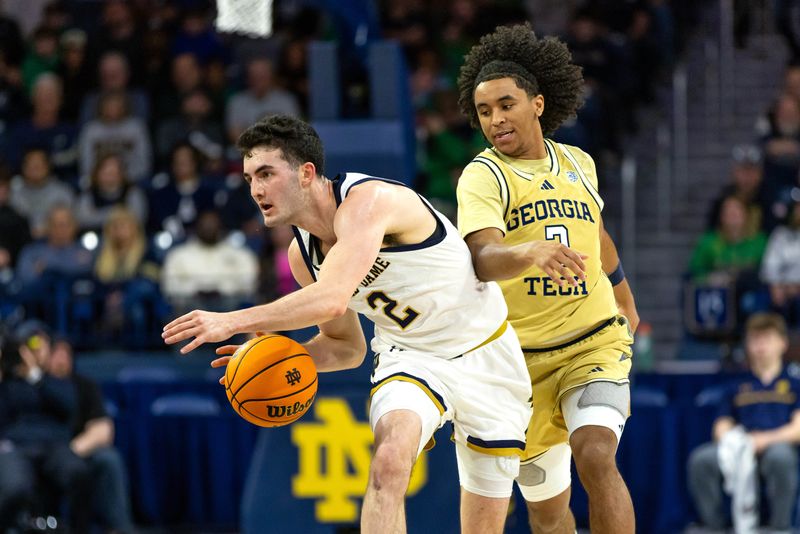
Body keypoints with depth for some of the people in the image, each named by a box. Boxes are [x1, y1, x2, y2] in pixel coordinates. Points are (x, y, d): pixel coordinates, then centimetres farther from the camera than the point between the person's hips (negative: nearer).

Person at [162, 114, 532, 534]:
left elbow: (332, 299, -43)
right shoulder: (302, 255, -3)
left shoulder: (368, 200, -28)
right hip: (408, 355, 5)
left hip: (483, 354, -5)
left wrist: (233, 322, -40)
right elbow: (347, 346, 11)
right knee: (388, 460, -28)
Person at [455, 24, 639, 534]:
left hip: (596, 342, 2)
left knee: (595, 455, -25)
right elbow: (482, 258, -29)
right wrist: (532, 252, -50)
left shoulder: (578, 163, 7)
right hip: (524, 357, -2)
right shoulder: (483, 176, -9)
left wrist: (626, 301, 42)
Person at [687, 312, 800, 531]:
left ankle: (780, 528, -27)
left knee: (780, 455, -41)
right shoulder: (736, 388, 25)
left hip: (778, 445, -3)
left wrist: (764, 439, -12)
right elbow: (722, 429, 16)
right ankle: (715, 527, -21)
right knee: (701, 459, -29)